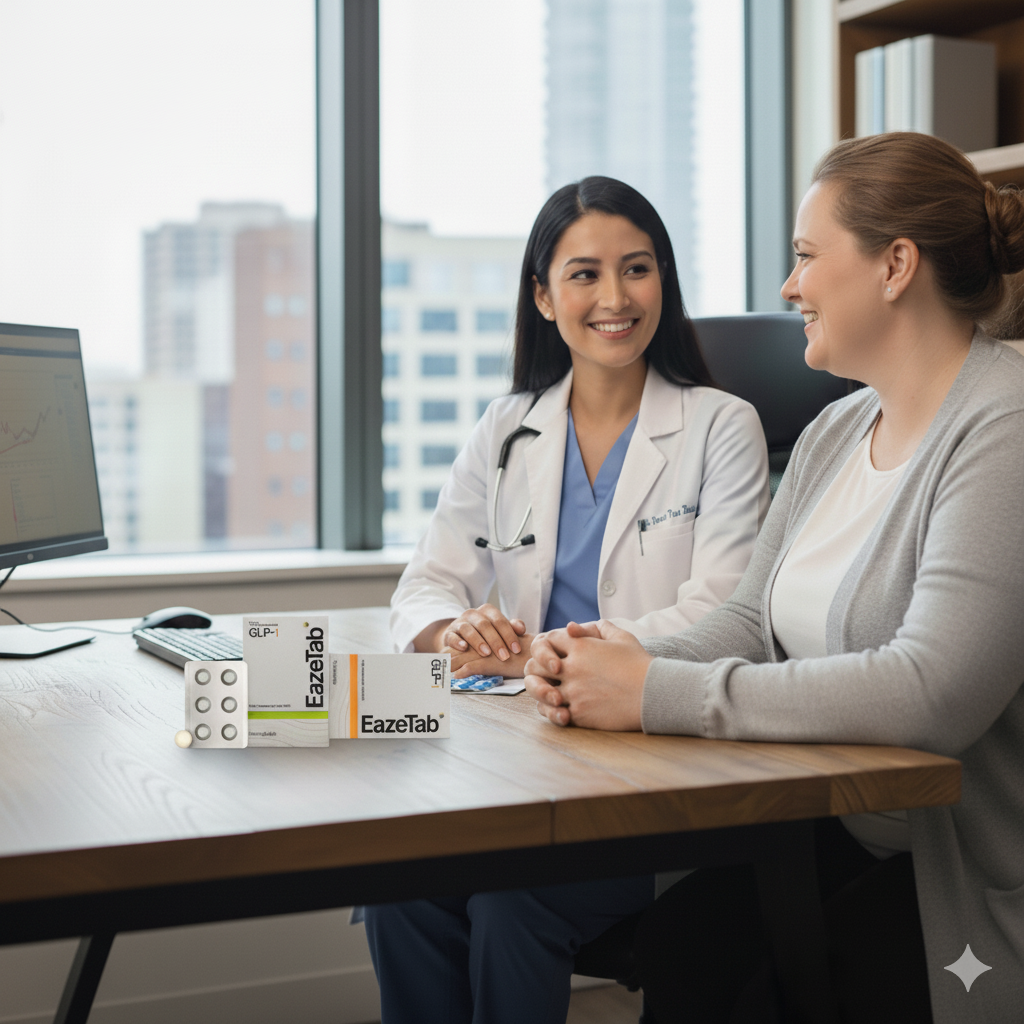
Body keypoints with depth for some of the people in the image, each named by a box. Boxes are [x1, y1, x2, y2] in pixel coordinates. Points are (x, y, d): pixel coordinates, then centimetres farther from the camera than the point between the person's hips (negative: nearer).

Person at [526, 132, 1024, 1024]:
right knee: (666, 951, -15)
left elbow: (934, 692, -28)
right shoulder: (835, 433, 12)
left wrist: (657, 693, -24)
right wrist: (626, 660, -10)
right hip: (835, 843, 7)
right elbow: (753, 623, 12)